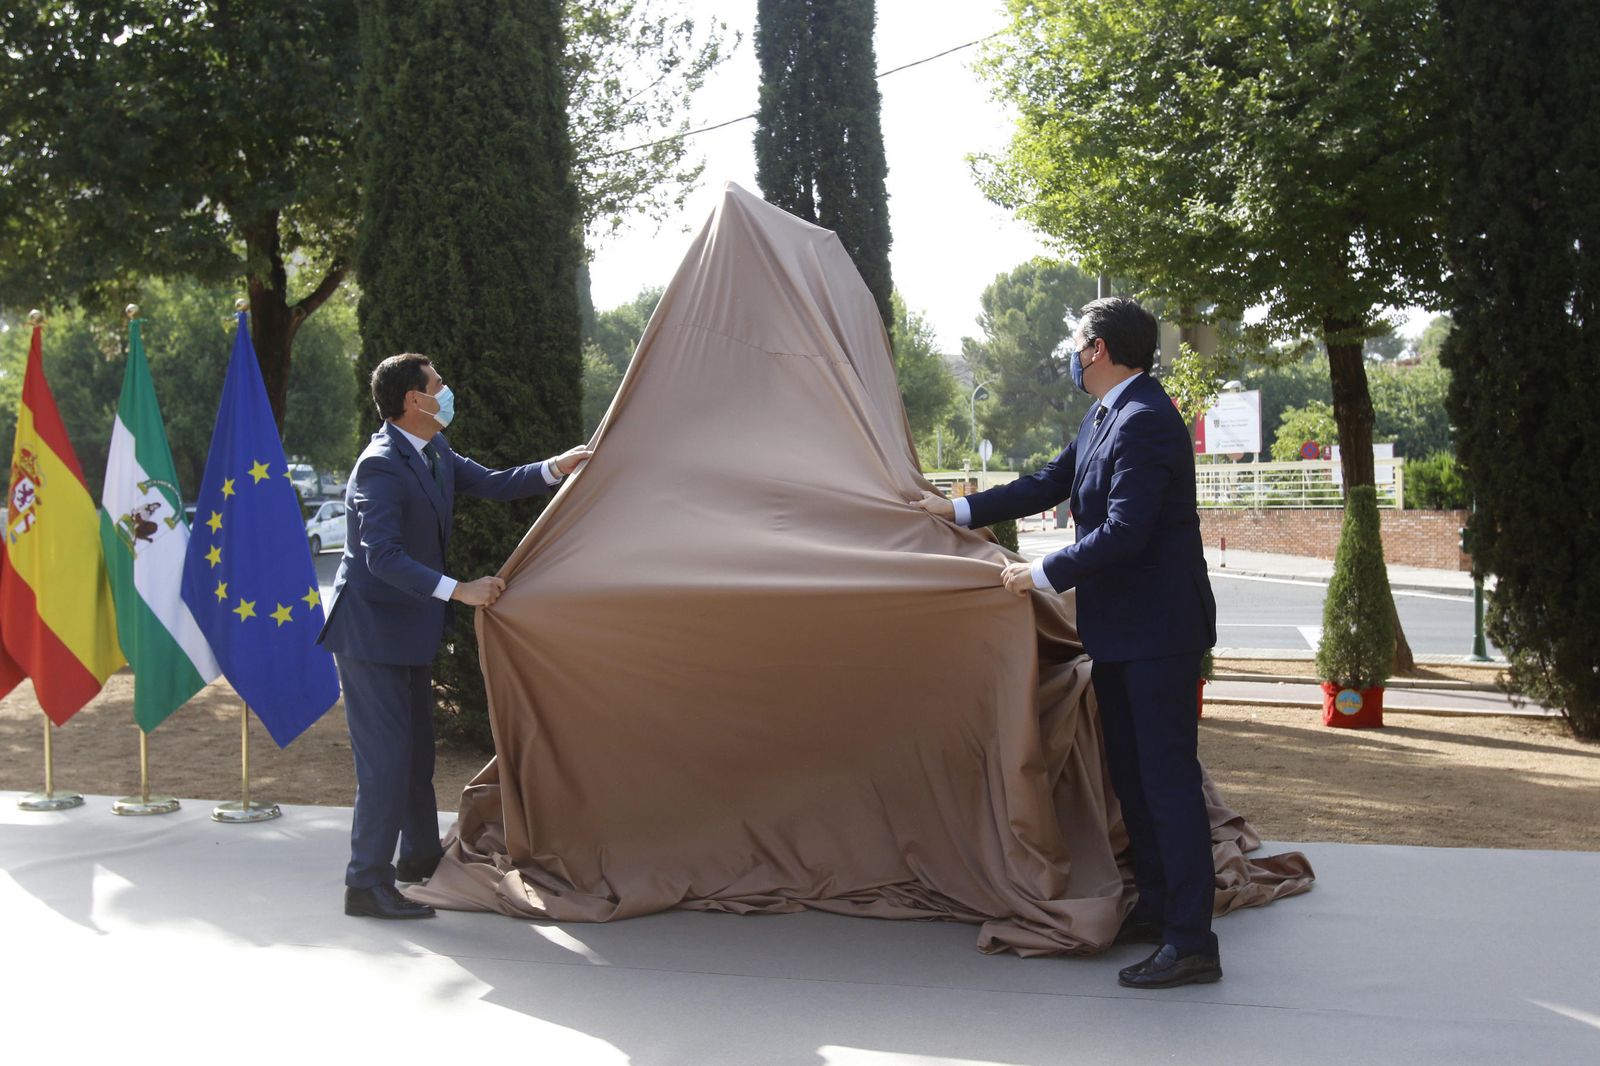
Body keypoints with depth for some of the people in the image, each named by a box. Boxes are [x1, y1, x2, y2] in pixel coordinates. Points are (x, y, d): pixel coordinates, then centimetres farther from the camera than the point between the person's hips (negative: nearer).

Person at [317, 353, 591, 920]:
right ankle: (366, 884, 1)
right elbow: (383, 556, -29)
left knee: (417, 746, 20)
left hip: (408, 625, 10)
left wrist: (555, 468, 4)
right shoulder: (380, 467, -22)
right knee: (386, 757, -8)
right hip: (370, 629, -10)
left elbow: (491, 484, 16)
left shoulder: (434, 452, 8)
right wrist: (459, 590, -32)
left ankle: (420, 856, 35)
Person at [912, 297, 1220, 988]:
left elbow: (1123, 532, -25)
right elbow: (1050, 485, 21)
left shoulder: (1146, 421, -19)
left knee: (1168, 777, -8)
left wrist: (1045, 574, -17)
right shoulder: (1103, 418, 13)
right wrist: (961, 510, 20)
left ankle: (1192, 943, -4)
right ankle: (1155, 909, 28)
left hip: (1158, 628, -10)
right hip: (1118, 627, 11)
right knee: (1130, 773, 17)